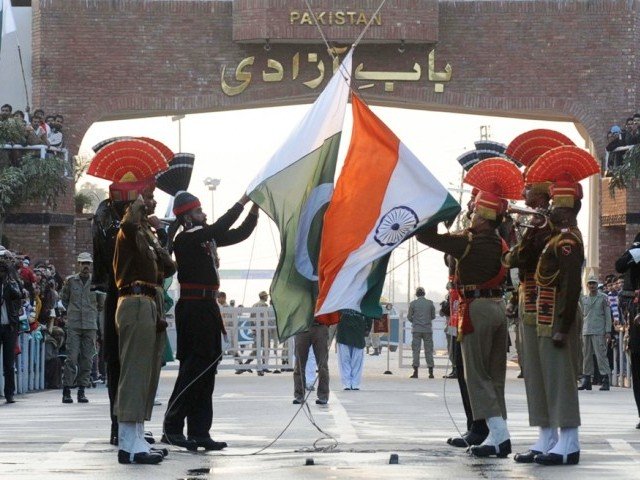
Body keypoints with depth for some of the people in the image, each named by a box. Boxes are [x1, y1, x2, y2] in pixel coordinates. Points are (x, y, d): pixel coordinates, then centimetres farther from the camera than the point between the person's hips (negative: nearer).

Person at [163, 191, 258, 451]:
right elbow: (217, 229, -23)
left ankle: (199, 432, 9)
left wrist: (254, 210, 6)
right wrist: (242, 203, -18)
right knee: (194, 368, -10)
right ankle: (172, 428, -8)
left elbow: (239, 234, 20)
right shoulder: (185, 239, -10)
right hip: (193, 309, -9)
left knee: (206, 370, 8)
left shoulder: (206, 238, 15)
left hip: (208, 307, 9)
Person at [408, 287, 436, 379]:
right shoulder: (430, 303, 1)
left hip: (416, 330, -1)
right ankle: (431, 372, 4)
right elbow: (433, 316, 9)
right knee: (429, 351, 6)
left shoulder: (413, 303, -2)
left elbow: (409, 317, 3)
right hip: (428, 330, 1)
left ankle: (415, 372, -4)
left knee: (416, 350, 1)